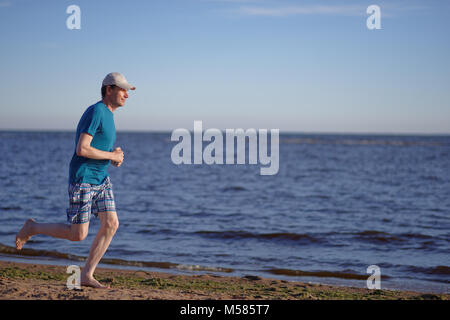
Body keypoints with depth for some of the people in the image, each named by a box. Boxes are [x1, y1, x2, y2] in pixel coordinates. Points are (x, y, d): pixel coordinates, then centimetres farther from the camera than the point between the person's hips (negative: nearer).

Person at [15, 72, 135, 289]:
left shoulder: (108, 114, 13)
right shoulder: (95, 112, -17)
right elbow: (82, 150, -24)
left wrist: (115, 157, 5)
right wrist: (112, 156, -14)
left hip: (101, 179, 9)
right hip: (82, 179, -9)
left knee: (111, 224, -4)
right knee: (77, 235, -4)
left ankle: (87, 275, 3)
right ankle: (32, 228, 19)